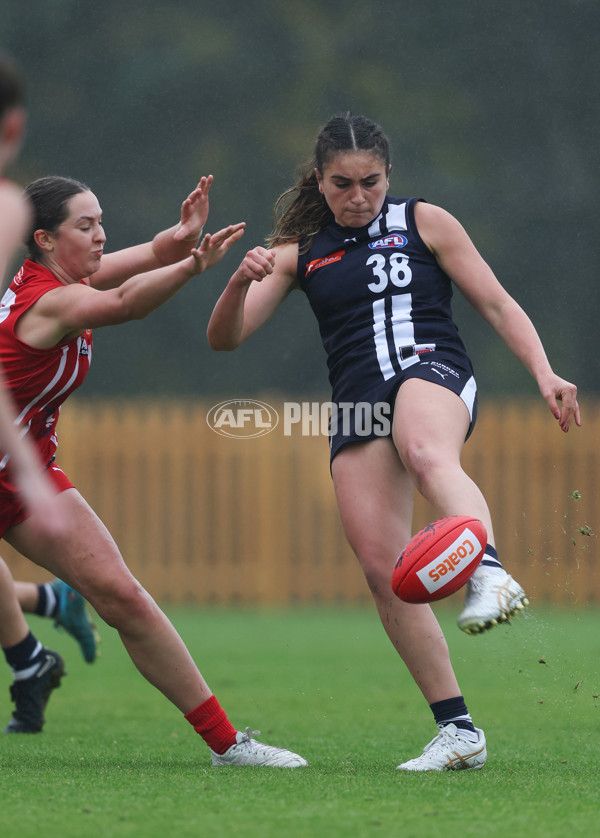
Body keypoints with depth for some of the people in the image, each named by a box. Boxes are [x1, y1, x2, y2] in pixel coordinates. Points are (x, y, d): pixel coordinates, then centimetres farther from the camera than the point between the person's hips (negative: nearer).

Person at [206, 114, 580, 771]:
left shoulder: (423, 222, 12)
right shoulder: (299, 252, 17)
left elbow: (497, 305, 12)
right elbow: (225, 338, 11)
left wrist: (543, 374, -4)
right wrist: (240, 281, -11)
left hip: (433, 372, -4)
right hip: (356, 407, 4)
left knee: (427, 454, -40)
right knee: (382, 569, -10)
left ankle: (490, 575, -68)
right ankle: (457, 730, -6)